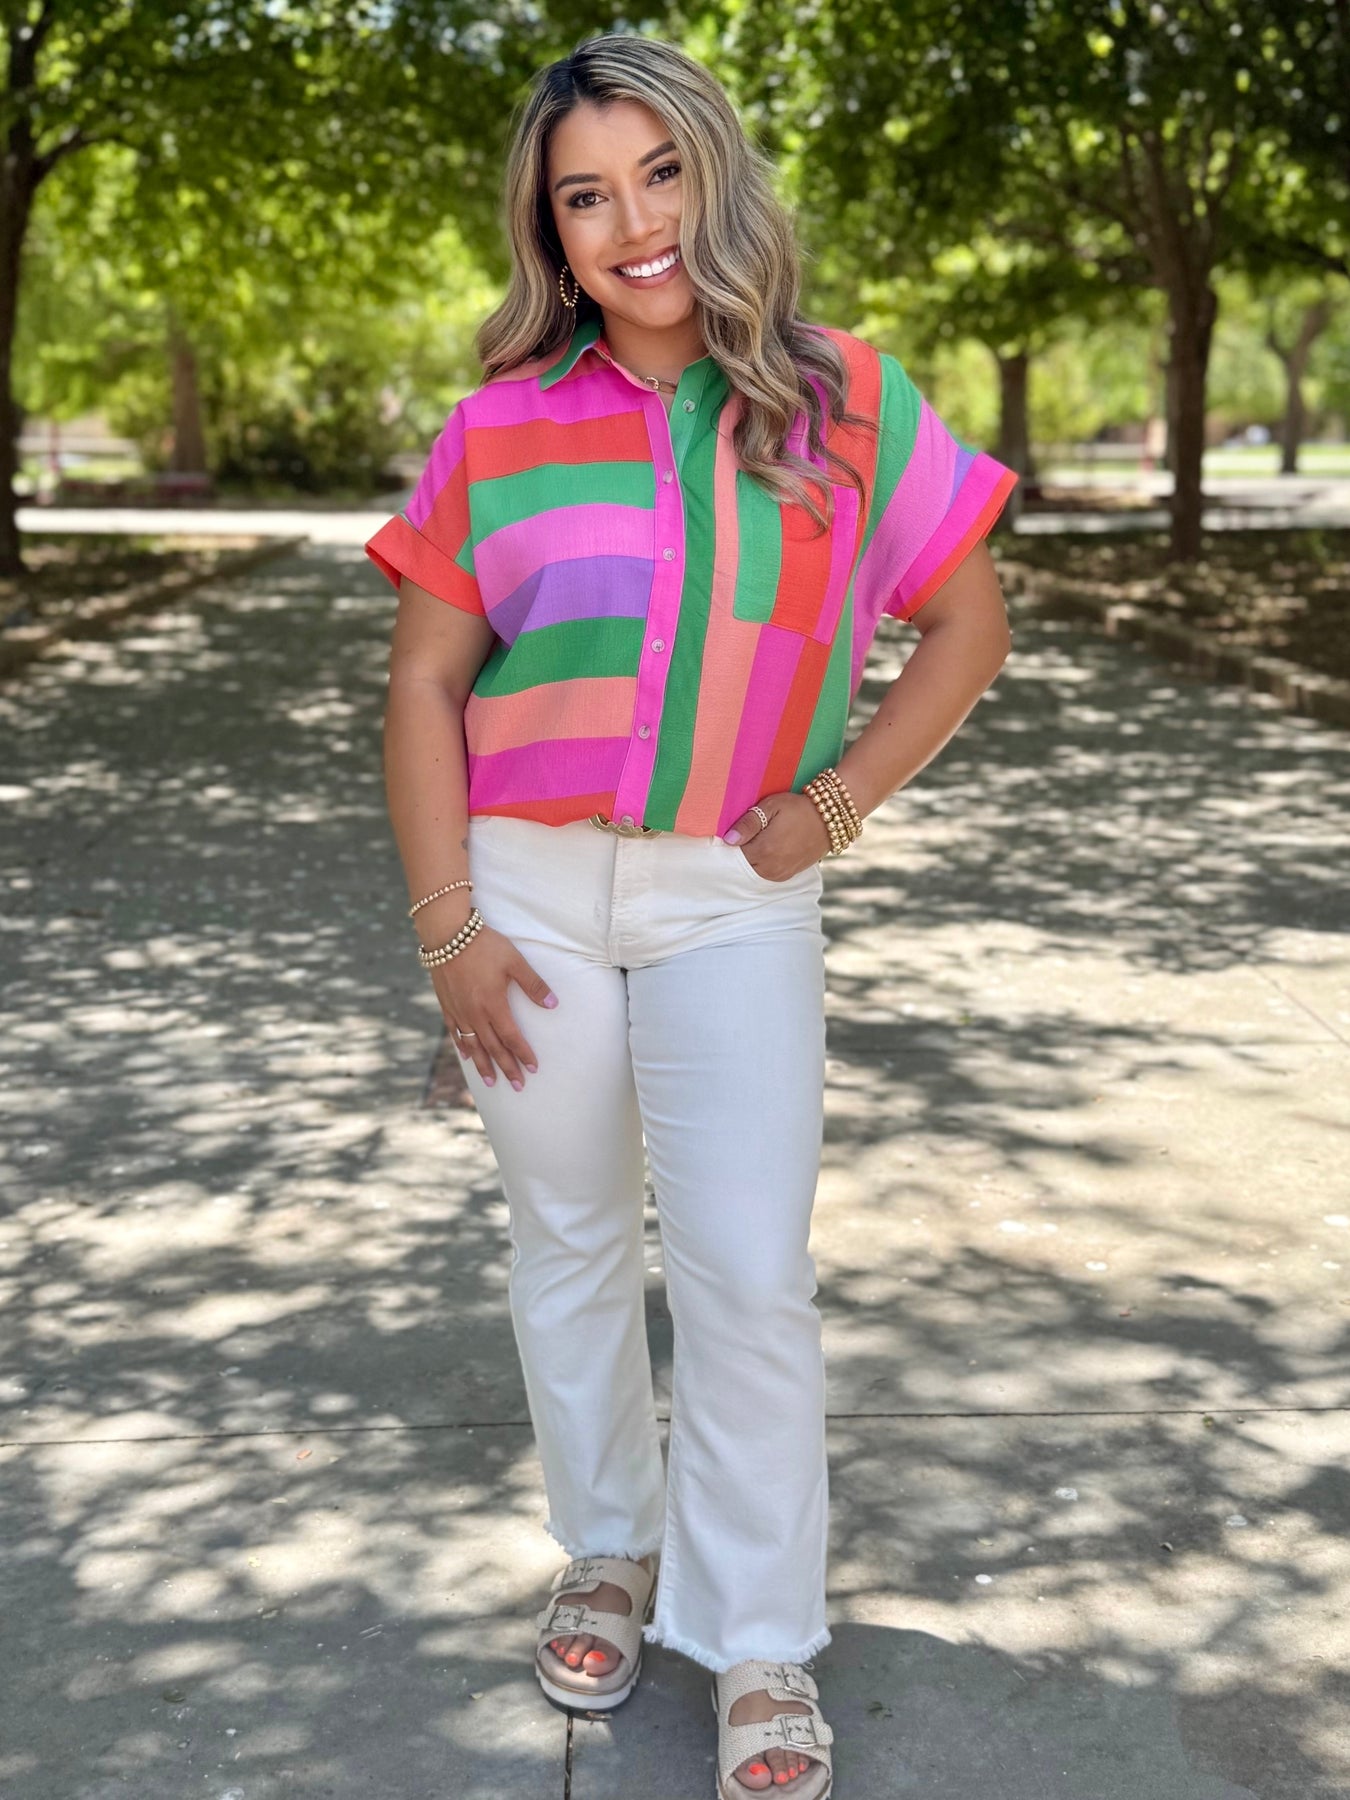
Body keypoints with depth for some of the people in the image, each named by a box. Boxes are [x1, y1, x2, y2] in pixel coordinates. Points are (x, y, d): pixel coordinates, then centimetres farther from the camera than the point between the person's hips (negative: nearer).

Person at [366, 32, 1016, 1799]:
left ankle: (763, 1650, 13)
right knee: (568, 1242, 13)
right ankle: (613, 1551, 34)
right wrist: (446, 926, -4)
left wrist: (837, 804, -4)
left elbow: (969, 624, 6)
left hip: (734, 897, -1)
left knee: (748, 1275, -3)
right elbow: (425, 683, 2)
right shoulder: (503, 427, 0)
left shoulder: (846, 399, -1)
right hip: (529, 885, 2)